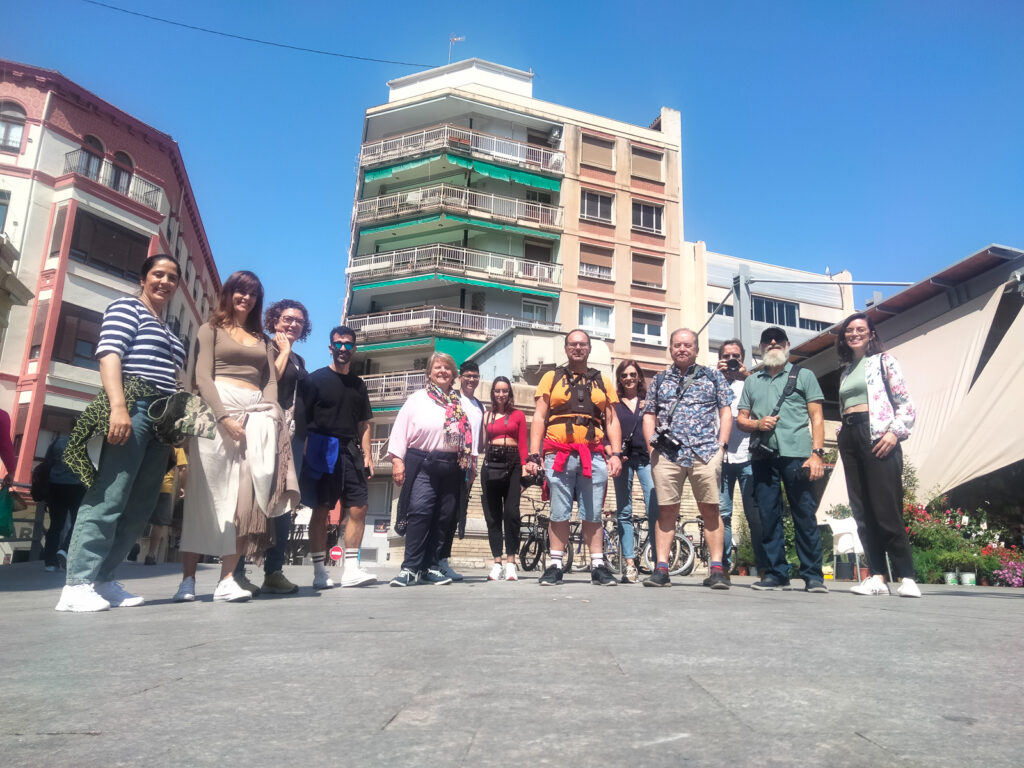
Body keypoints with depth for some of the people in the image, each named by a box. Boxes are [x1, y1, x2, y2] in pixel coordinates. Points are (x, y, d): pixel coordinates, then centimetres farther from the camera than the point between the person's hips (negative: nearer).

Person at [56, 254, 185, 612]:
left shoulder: (168, 330, 28)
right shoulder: (127, 307, 6)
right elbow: (109, 355, -9)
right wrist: (118, 405, -22)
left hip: (163, 418, 8)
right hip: (133, 408, -8)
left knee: (139, 506, 3)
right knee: (108, 497, -14)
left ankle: (103, 580, 8)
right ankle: (77, 585, -12)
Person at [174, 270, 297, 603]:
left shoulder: (263, 339, 24)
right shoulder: (210, 330, 11)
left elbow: (271, 382, 15)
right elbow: (202, 378, -2)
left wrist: (269, 412, -6)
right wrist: (224, 416, -17)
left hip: (256, 416, 4)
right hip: (217, 411, -3)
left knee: (245, 497, -6)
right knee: (206, 494, -6)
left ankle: (227, 579, -7)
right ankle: (188, 578, -2)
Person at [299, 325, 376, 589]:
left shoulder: (358, 385, 18)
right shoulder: (316, 379, 3)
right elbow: (303, 418, -1)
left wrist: (367, 454, 8)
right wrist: (303, 452, -10)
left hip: (350, 451, 5)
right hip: (322, 450, -5)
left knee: (358, 508, -2)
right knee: (321, 510, -2)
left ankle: (351, 569, 3)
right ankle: (319, 572, 5)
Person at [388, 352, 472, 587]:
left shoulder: (460, 404, 14)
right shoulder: (417, 399, 6)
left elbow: (468, 436, 14)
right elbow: (400, 429, 1)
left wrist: (468, 463, 8)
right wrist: (397, 459, -7)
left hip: (451, 467, 3)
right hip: (421, 464, -3)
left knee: (443, 518, 5)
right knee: (419, 512, -14)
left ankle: (430, 566, 14)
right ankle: (410, 567, -8)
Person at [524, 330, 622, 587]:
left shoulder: (603, 381, 17)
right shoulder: (551, 378, 11)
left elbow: (611, 421, 14)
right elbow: (539, 418, 6)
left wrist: (616, 454, 0)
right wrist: (533, 455, -4)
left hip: (593, 456, 1)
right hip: (558, 455, -1)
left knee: (593, 515, 3)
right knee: (559, 514, 2)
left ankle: (598, 566, 9)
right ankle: (555, 566, 9)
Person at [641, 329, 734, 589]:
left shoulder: (713, 376, 14)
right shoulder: (660, 380, 18)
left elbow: (725, 412, 10)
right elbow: (649, 415, 17)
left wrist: (721, 446, -1)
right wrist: (652, 447, 5)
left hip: (705, 453, -1)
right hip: (667, 454, 1)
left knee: (710, 509, -3)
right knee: (666, 510, 0)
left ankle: (717, 569, 1)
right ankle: (661, 569, 1)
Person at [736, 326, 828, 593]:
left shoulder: (803, 375, 13)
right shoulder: (751, 381, 21)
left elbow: (816, 418, 6)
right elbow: (741, 419, 19)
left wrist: (817, 453, -6)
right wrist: (757, 424, -4)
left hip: (796, 454, -3)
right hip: (763, 456, 3)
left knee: (805, 515, -5)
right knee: (769, 516, 3)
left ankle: (813, 575, 1)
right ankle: (776, 573, 9)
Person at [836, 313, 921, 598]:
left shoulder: (884, 361, 5)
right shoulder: (846, 371, 22)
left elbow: (906, 403, -3)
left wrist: (895, 432, -15)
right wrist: (842, 433, 10)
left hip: (877, 436, -6)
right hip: (849, 437, 6)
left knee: (887, 508, -11)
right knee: (862, 511, 2)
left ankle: (906, 577, -5)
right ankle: (877, 576, 4)